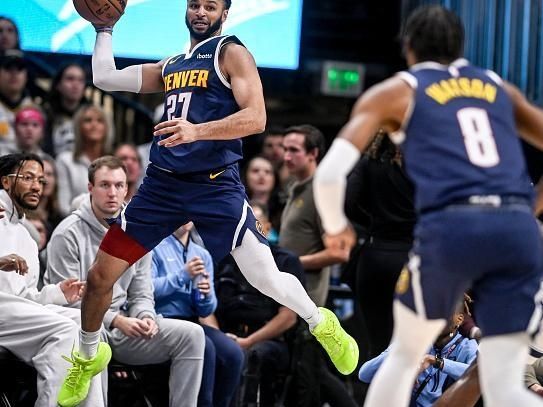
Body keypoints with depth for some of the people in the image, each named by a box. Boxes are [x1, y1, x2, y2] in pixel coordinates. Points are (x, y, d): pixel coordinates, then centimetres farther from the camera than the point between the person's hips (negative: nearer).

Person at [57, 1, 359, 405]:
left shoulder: (231, 53, -2)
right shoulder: (171, 65, 19)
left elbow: (256, 118, -16)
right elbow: (105, 78, 20)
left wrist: (197, 131, -28)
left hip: (215, 185, -6)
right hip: (162, 182, 6)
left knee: (266, 278, -12)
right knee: (100, 276, 4)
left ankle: (322, 325, 18)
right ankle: (87, 358, 27)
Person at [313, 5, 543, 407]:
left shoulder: (394, 92, 17)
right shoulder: (498, 87, 27)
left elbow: (329, 174, 6)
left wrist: (336, 226, 25)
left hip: (450, 226, -2)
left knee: (404, 355, 22)